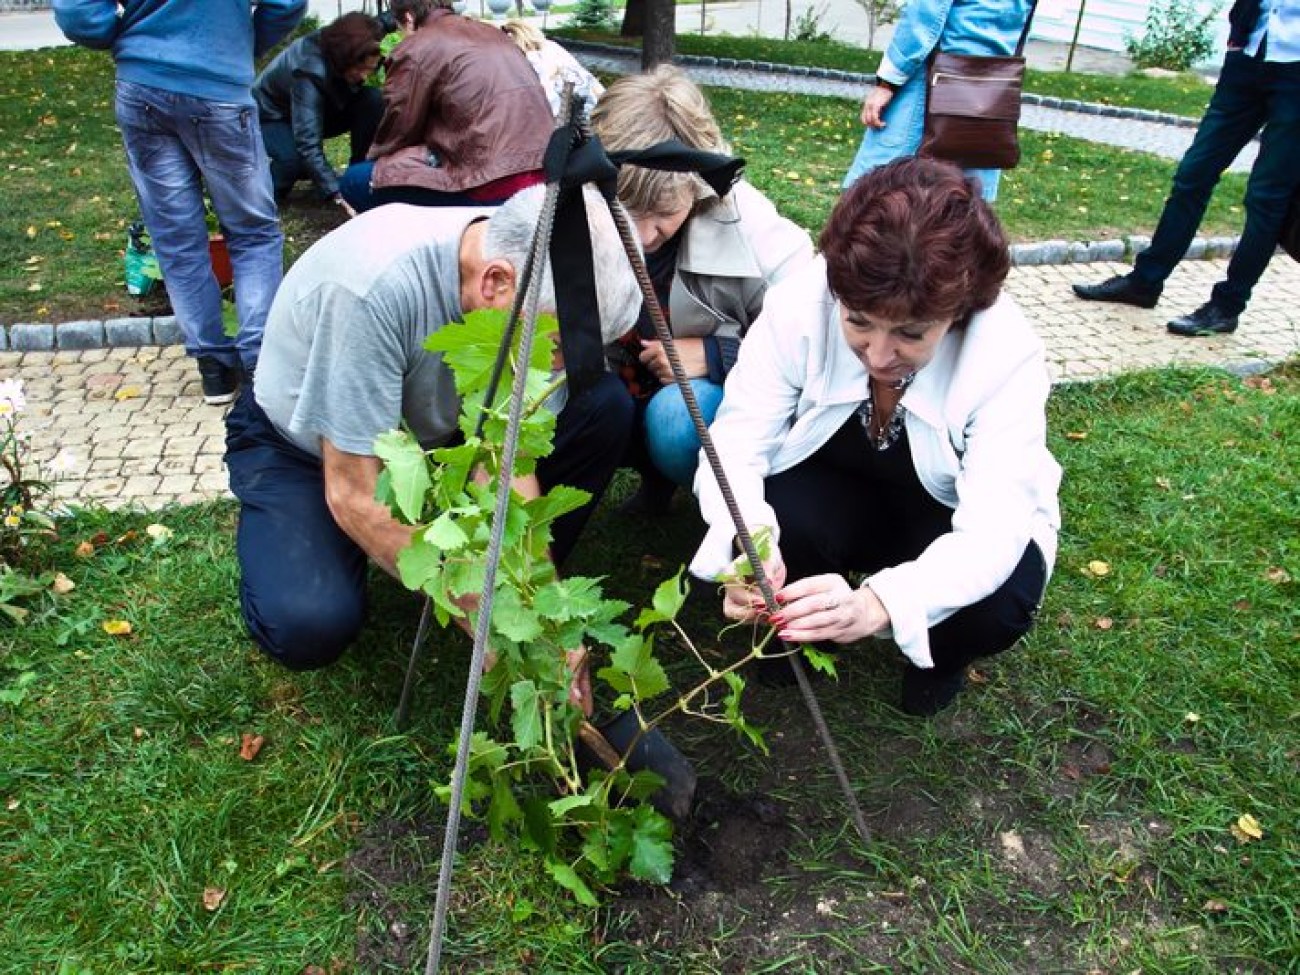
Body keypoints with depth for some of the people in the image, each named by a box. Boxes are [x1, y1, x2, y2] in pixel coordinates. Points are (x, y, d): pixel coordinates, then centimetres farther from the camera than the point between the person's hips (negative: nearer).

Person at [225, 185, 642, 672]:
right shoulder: (377, 285, -38)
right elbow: (355, 496, -32)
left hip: (427, 430, 5)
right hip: (299, 448, -4)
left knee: (604, 405, -16)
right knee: (309, 624, -31)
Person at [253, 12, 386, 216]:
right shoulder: (307, 69, -39)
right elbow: (308, 145, -43)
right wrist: (341, 198, -51)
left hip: (317, 109, 6)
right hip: (270, 117, -6)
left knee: (373, 100, -21)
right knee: (295, 159, -38)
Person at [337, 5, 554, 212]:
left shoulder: (414, 50, 0)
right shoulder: (493, 33, 22)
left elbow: (396, 130, 8)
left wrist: (374, 161, 31)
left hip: (492, 191, -8)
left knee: (354, 181, 4)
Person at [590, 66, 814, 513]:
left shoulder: (748, 226, -26)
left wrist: (716, 355, -29)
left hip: (729, 388, -4)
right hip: (633, 385, 4)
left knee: (677, 419, -35)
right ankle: (658, 474, 5)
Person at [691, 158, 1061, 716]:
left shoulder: (1007, 357, -30)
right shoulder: (800, 306, -27)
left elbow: (993, 530, -37)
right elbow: (737, 445, -26)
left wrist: (877, 604, -56)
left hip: (951, 520, 0)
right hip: (834, 496, 1)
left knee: (998, 605, -31)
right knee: (777, 518, -32)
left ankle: (936, 657, 8)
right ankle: (798, 626, 4)